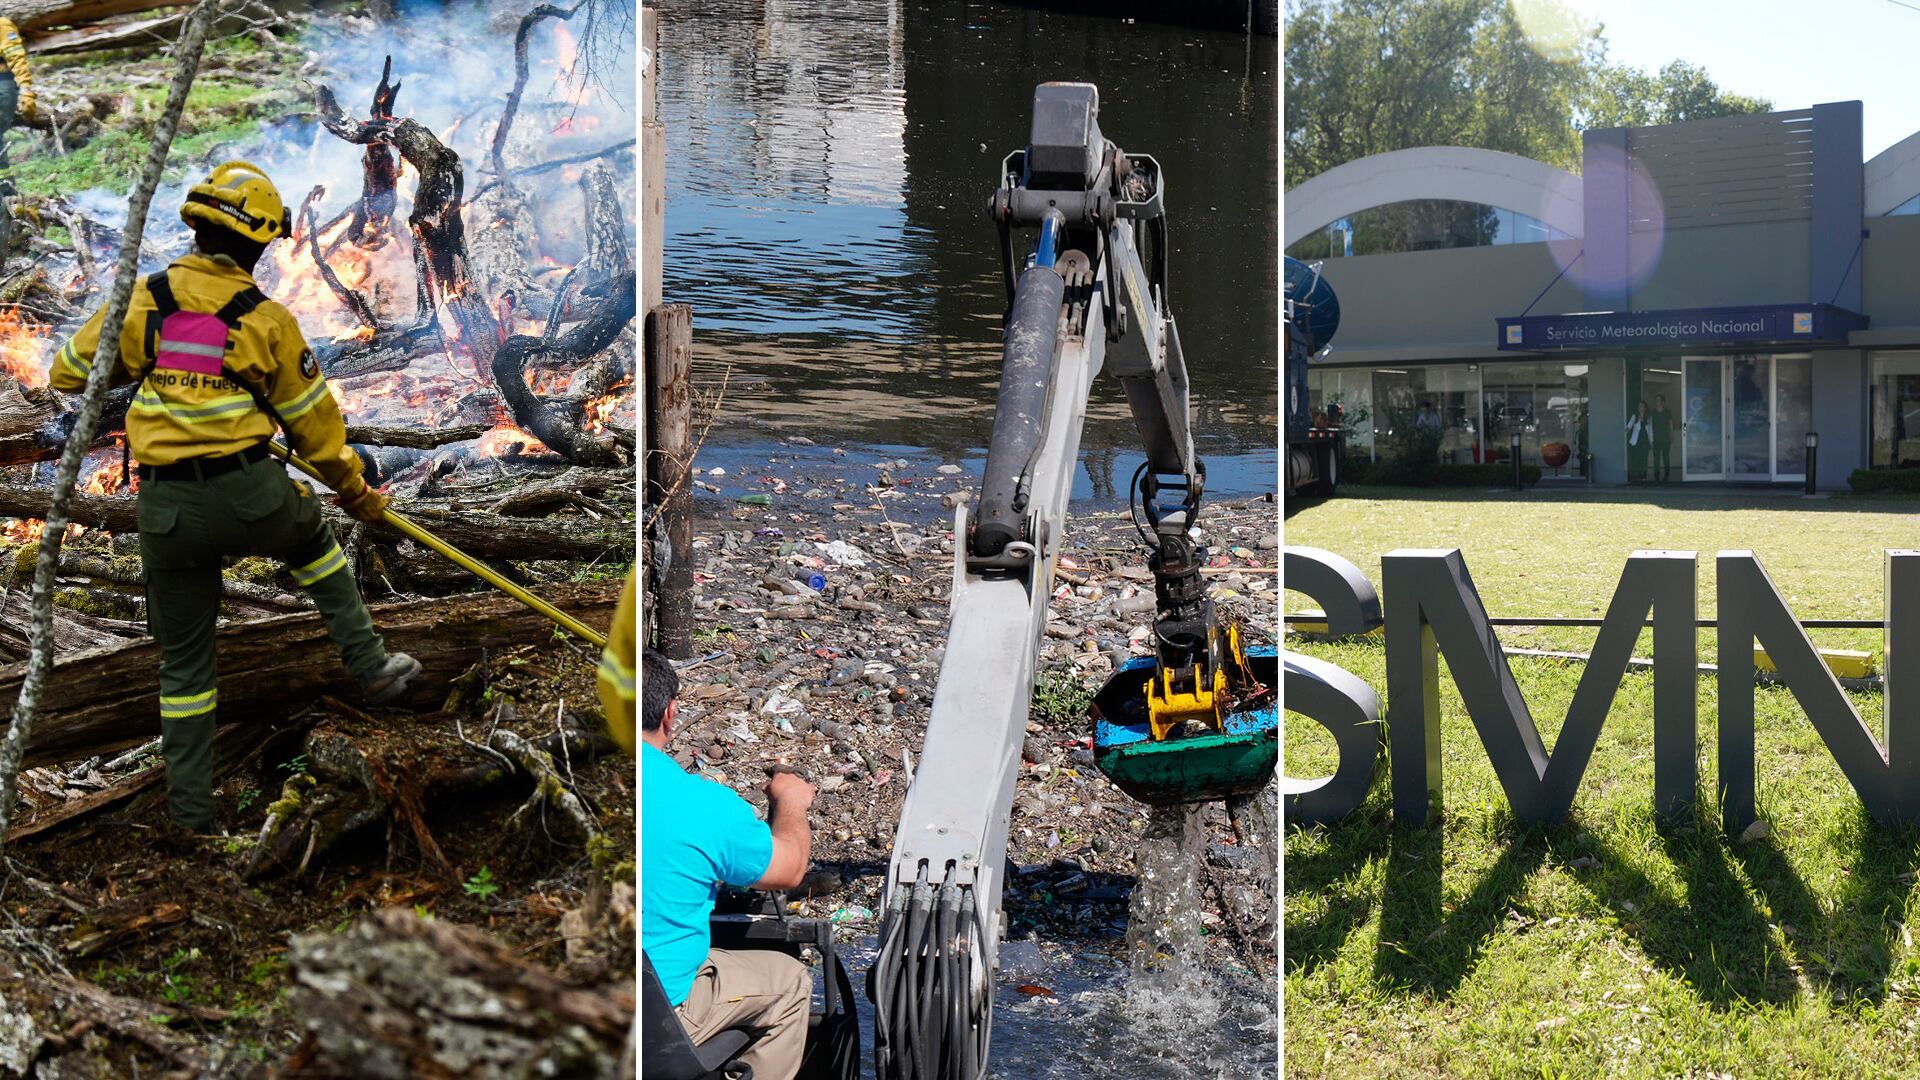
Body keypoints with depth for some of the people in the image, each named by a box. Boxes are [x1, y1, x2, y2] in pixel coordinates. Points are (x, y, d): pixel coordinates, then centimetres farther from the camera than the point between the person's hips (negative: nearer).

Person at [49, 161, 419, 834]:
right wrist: (355, 491, 19)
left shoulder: (142, 301, 2)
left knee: (184, 657, 15)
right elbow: (314, 421, 6)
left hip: (165, 508, 2)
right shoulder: (266, 318, -1)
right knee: (311, 540, 33)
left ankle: (190, 807, 22)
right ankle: (370, 664, 27)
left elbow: (69, 375, 14)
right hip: (250, 494, -2)